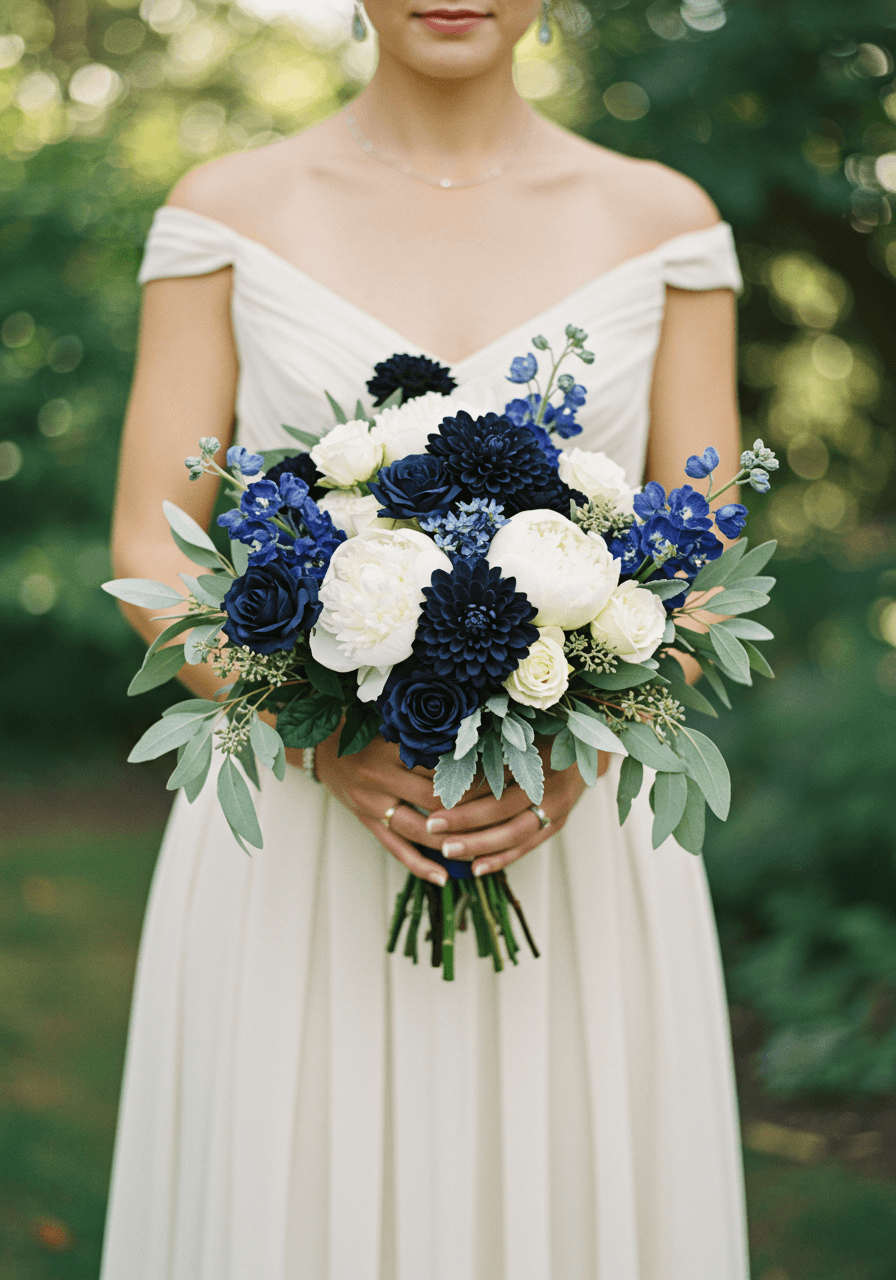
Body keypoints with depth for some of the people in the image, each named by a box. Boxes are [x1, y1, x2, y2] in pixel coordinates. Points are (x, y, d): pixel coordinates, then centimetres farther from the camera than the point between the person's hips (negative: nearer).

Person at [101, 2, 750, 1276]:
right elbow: (150, 553, -1)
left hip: (578, 858, 1)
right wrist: (323, 744, -18)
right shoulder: (229, 210, 2)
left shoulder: (661, 221, 4)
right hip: (292, 854, -1)